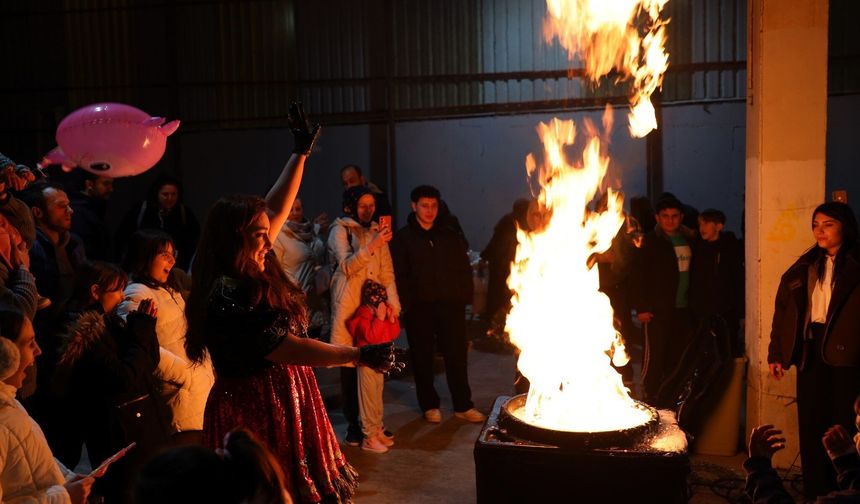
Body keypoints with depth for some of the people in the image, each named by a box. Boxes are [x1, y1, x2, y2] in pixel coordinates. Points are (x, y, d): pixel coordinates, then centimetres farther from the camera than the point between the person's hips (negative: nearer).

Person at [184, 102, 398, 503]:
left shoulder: (251, 274, 3)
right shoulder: (227, 299, -23)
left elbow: (276, 209, 12)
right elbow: (291, 350, -24)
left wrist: (301, 153, 15)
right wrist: (361, 356, -20)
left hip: (284, 403, 9)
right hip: (255, 413, -9)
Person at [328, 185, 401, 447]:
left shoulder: (377, 231, 14)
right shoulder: (340, 230, -1)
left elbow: (387, 272, 11)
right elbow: (347, 266, -15)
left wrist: (393, 302, 0)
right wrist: (373, 245, -26)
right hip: (348, 305, -4)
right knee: (350, 365, 0)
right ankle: (353, 424, 9)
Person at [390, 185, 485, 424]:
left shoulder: (450, 235, 11)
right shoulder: (403, 238, 1)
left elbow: (464, 269, 12)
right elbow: (399, 275, -3)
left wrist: (464, 297, 2)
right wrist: (406, 303, -11)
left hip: (450, 305, 2)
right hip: (420, 307, -2)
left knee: (457, 355, 3)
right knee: (423, 357, 7)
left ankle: (463, 405, 13)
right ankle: (429, 405, 21)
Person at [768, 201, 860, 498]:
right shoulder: (804, 267, 11)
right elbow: (783, 311, 12)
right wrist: (776, 354, 8)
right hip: (810, 351, 4)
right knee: (811, 424, 7)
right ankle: (815, 490, 19)